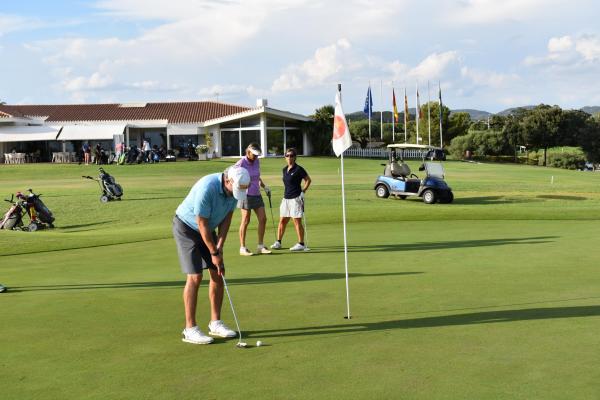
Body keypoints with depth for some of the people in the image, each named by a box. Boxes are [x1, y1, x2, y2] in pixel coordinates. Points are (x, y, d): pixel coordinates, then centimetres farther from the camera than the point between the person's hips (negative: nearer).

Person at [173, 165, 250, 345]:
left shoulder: (234, 189, -12)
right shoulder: (207, 188, -35)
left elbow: (227, 217, -3)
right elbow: (201, 224, -27)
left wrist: (219, 246, -12)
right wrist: (214, 253, -19)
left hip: (207, 229, 8)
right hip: (186, 227, -7)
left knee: (218, 275, 3)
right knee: (194, 277, -13)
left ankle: (215, 323, 13)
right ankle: (190, 329, -5)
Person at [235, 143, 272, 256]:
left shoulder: (257, 161, 8)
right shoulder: (241, 163, -12)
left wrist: (264, 187, 13)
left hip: (257, 194, 7)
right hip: (246, 194, -7)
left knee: (263, 219, 2)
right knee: (245, 221, -3)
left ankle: (260, 246, 10)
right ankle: (242, 248, 6)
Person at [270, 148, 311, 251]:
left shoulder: (298, 169, -10)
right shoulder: (285, 170, 11)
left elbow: (308, 180, -4)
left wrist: (303, 192, -7)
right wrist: (286, 194, 16)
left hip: (296, 199, -7)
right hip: (286, 198, 7)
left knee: (297, 221, -4)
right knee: (282, 221, 9)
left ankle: (301, 244, 5)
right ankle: (278, 242, 17)